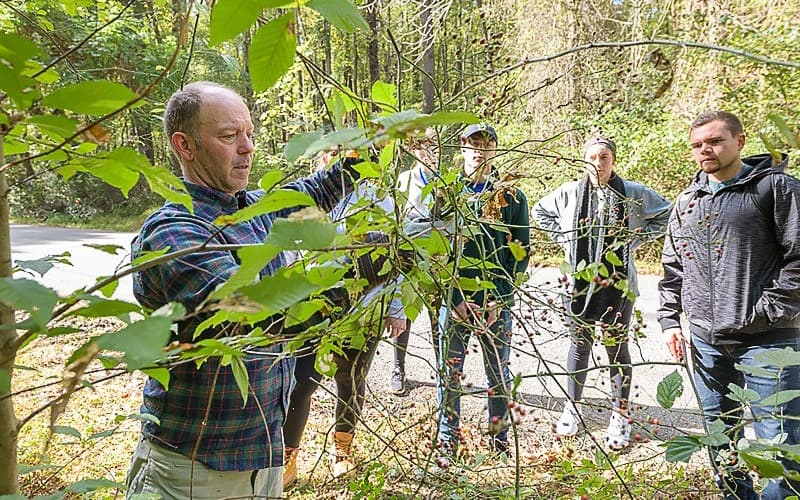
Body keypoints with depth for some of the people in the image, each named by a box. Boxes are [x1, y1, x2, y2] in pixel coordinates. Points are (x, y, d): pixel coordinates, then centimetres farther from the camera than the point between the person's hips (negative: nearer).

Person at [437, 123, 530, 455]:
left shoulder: (512, 198, 4)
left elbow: (521, 253, 3)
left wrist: (497, 300, -7)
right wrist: (457, 299, -8)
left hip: (497, 304, 0)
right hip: (454, 301, 0)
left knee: (498, 373, 10)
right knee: (449, 373, 7)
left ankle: (500, 441, 26)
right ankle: (447, 442, 22)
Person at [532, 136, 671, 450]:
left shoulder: (633, 193, -2)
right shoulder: (570, 192, 2)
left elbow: (666, 214, 9)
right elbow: (540, 211, 18)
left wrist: (637, 238, 0)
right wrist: (564, 239, 7)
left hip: (617, 284, -2)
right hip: (579, 281, 2)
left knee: (616, 348, 5)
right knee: (579, 344, 13)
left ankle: (620, 417, 19)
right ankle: (572, 408, 28)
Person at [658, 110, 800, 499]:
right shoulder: (687, 202, 14)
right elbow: (672, 269, 18)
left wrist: (766, 313, -12)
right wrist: (670, 319, 10)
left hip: (767, 340, -5)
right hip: (706, 342, 5)